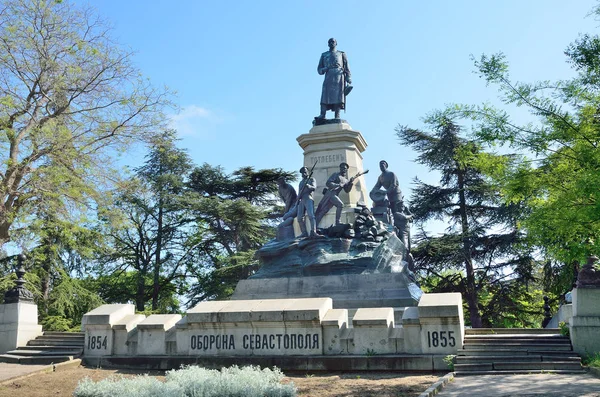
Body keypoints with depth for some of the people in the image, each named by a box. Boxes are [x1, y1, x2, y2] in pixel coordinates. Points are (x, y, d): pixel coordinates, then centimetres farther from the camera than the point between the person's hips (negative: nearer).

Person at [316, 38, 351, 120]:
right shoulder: (324, 55, 24)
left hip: (339, 76, -1)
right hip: (328, 76, 2)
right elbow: (319, 69, 18)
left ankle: (337, 116, -20)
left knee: (338, 95, -13)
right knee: (325, 95, -14)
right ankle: (322, 115, -26)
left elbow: (347, 67, 11)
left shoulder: (341, 54, 20)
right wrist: (324, 69, -7)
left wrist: (348, 78, -3)